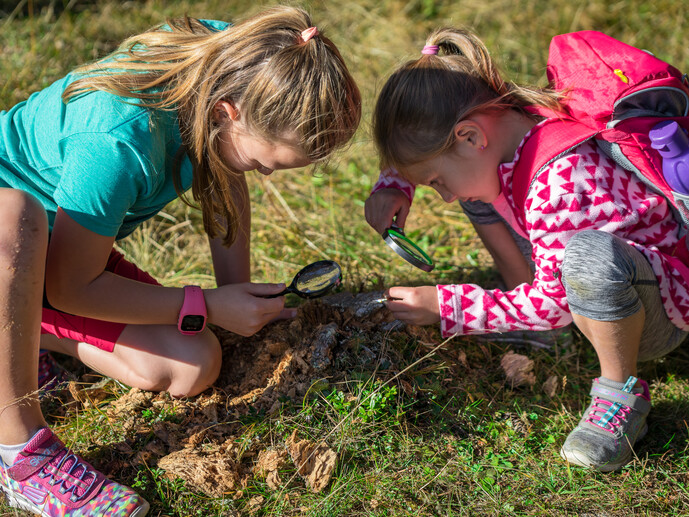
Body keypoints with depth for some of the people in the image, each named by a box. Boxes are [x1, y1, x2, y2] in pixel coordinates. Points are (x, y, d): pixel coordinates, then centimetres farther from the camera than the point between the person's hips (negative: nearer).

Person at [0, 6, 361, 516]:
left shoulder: (230, 62, -19)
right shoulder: (116, 143, -39)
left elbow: (226, 178, 1)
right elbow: (72, 288, -26)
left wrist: (240, 299, -1)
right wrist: (209, 308, -22)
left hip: (60, 246, 7)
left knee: (192, 369, -12)